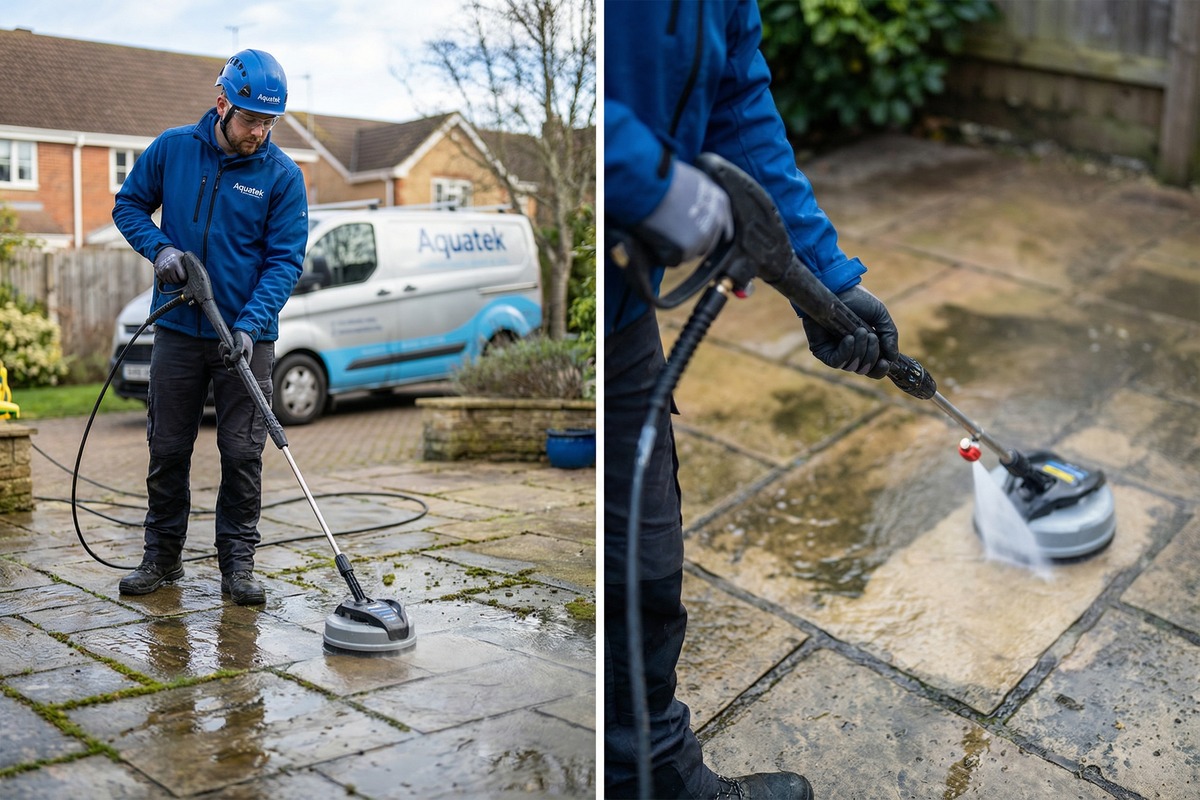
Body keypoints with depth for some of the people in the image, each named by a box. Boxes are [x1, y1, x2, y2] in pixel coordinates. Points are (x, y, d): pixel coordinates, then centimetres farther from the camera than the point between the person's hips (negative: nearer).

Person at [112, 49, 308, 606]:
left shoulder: (283, 176, -6)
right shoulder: (172, 148, 0)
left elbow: (285, 260, -8)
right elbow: (128, 205, 12)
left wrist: (249, 325, -20)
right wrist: (159, 247, -9)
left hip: (248, 338, -2)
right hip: (177, 331, 2)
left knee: (243, 454, 1)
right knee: (167, 450, 9)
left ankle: (237, 563, 12)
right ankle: (162, 556, 24)